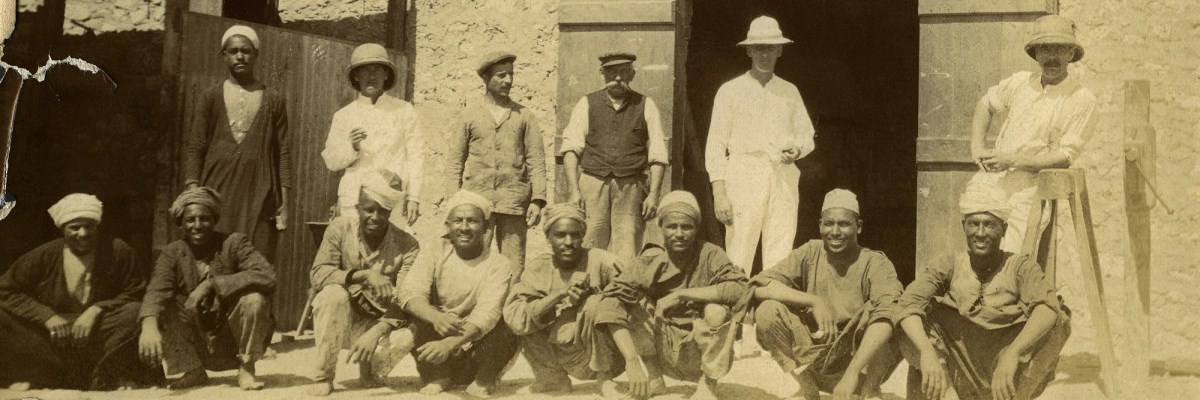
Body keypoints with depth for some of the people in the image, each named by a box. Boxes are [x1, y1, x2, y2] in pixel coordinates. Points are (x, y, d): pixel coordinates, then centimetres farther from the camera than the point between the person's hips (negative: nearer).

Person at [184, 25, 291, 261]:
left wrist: (284, 202, -1)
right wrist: (193, 194, -5)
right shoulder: (212, 99, 11)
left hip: (259, 197, 0)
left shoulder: (274, 101, 10)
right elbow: (194, 148, 7)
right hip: (217, 194, 1)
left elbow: (283, 153, 6)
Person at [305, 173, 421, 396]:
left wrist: (375, 333, -36)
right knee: (334, 293, -32)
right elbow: (318, 275, -20)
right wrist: (363, 274, -34)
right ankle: (323, 377, -17)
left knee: (406, 337, -31)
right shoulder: (341, 228, -10)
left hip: (378, 324, 0)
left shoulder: (407, 245, -12)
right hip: (337, 321, 1)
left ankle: (371, 372, 3)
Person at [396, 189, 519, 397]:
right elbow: (409, 292, -18)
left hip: (477, 349, -1)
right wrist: (436, 317, -40)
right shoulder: (436, 251, -4)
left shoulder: (499, 265, -10)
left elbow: (487, 313, -26)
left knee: (505, 331, -29)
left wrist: (449, 344, -43)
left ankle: (484, 381, -2)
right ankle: (439, 377, -3)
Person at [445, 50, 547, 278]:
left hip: (514, 203, 0)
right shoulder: (470, 115, 10)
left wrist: (538, 200, -4)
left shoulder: (524, 116, 11)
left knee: (514, 267, 0)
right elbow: (455, 162, 10)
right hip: (476, 200, 0)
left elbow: (536, 161, 7)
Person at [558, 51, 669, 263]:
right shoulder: (587, 104, 11)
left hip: (631, 187, 0)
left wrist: (654, 194, -3)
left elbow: (658, 155, 8)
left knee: (627, 256, -7)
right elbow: (571, 149, 4)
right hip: (592, 183, 0)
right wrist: (573, 190, -8)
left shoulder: (645, 106, 11)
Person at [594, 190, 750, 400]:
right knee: (633, 300, -18)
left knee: (717, 311, -29)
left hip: (703, 353, -1)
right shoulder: (652, 260, -9)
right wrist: (632, 360, -33)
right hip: (664, 351, 1)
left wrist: (681, 294, -30)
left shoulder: (709, 255, -11)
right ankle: (654, 380, -7)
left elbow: (740, 288, -28)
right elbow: (611, 301, -21)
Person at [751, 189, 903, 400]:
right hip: (815, 358, 2)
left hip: (863, 356, -2)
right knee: (767, 311, -20)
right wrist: (813, 301, -26)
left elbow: (887, 317, -30)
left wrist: (852, 373, -41)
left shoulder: (875, 263, -12)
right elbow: (760, 286, -14)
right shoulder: (810, 253, -4)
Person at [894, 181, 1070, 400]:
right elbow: (907, 305, -20)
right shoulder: (949, 267, -5)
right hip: (963, 373, 1)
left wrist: (1012, 354, -43)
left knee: (1059, 319, -24)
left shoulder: (1020, 267, -8)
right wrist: (927, 352, -39)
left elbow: (1048, 308, -28)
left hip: (1014, 378, -1)